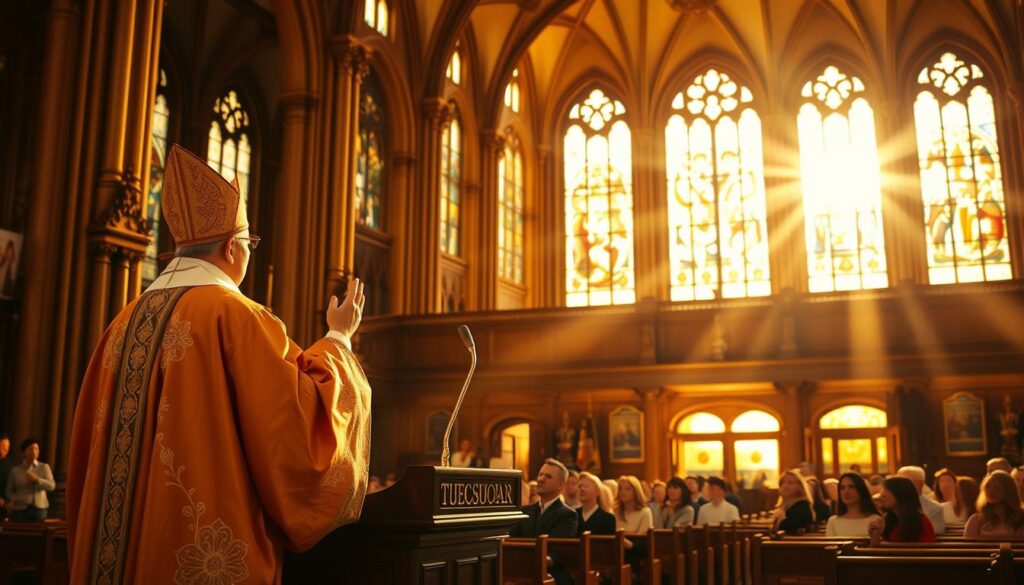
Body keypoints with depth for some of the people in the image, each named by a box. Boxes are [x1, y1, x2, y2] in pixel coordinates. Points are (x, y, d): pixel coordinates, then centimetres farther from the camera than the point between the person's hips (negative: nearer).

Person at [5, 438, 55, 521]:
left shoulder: (44, 467, 7)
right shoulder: (15, 470, 7)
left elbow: (52, 486, -3)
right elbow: (8, 490, 11)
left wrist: (36, 479, -16)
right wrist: (10, 501, -9)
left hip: (39, 508, 0)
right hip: (20, 509, 0)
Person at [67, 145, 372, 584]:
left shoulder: (127, 321, 9)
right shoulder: (236, 315, -13)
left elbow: (91, 441, 16)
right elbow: (303, 416, -15)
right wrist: (338, 339, -2)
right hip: (209, 549, -7)